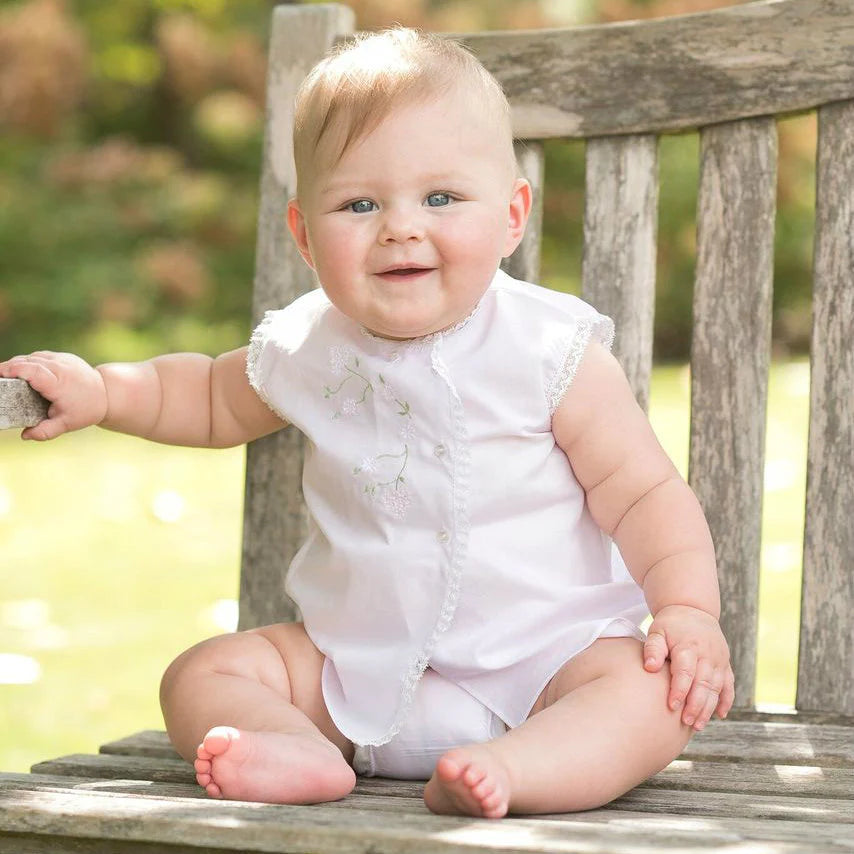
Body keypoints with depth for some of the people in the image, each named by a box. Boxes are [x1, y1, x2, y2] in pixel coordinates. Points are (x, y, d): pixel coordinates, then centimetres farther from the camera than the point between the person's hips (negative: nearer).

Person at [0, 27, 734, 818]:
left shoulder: (552, 355, -12)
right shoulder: (305, 351, 0)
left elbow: (643, 494, -8)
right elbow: (212, 398, 22)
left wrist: (688, 611, -23)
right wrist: (101, 391, 7)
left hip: (542, 656, -4)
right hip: (359, 660, 4)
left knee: (653, 695, -31)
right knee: (200, 677, -10)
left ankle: (511, 769, -51)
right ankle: (304, 752, -36)